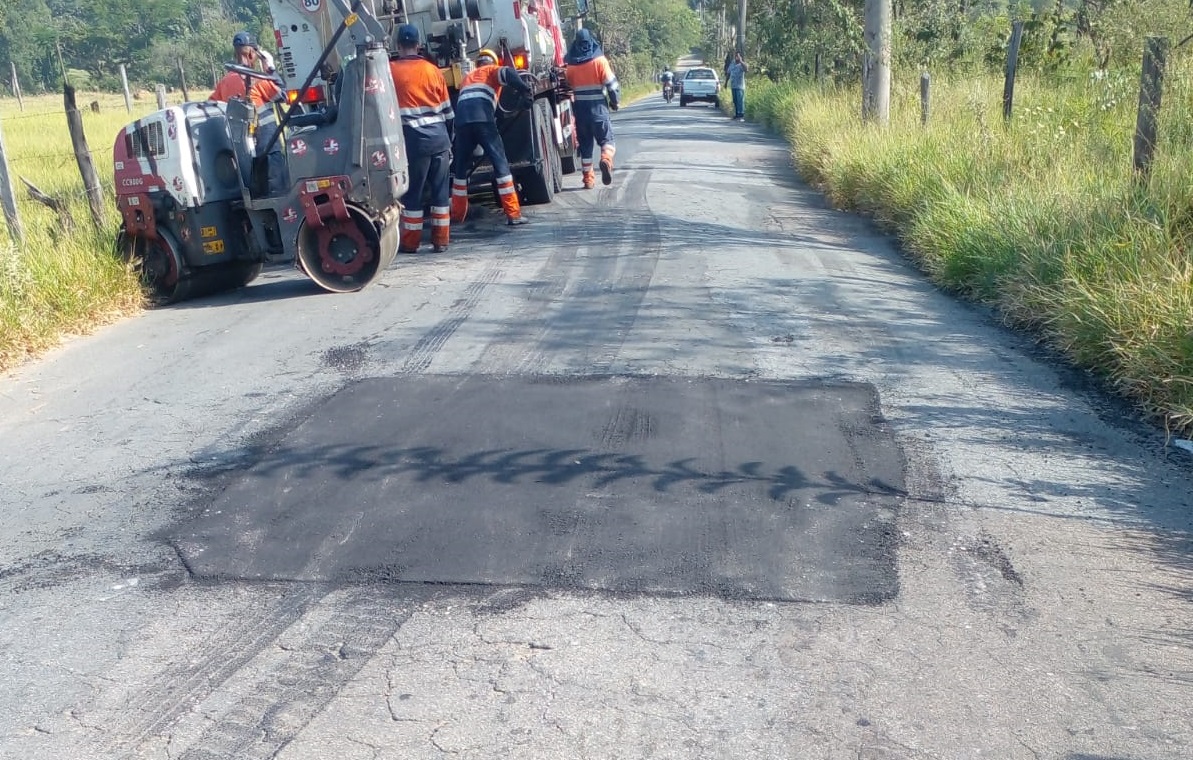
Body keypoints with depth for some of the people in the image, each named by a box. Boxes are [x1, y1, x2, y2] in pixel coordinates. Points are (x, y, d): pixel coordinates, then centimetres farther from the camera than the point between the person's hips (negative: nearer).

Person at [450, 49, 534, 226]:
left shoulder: (467, 77, 38)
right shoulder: (493, 71, 21)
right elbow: (508, 73, -3)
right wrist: (524, 89, -7)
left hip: (462, 120, 5)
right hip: (482, 119, -5)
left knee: (460, 167, 17)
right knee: (500, 164, -4)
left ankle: (457, 214, 23)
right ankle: (513, 214, -10)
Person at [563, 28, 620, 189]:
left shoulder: (570, 64, 2)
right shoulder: (600, 60, -6)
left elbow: (567, 85, 9)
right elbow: (611, 84, -8)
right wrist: (615, 101, 6)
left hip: (580, 109, 3)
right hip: (598, 108, -2)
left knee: (585, 144, 11)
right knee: (606, 139, 5)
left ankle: (588, 178, 11)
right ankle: (606, 159, -26)